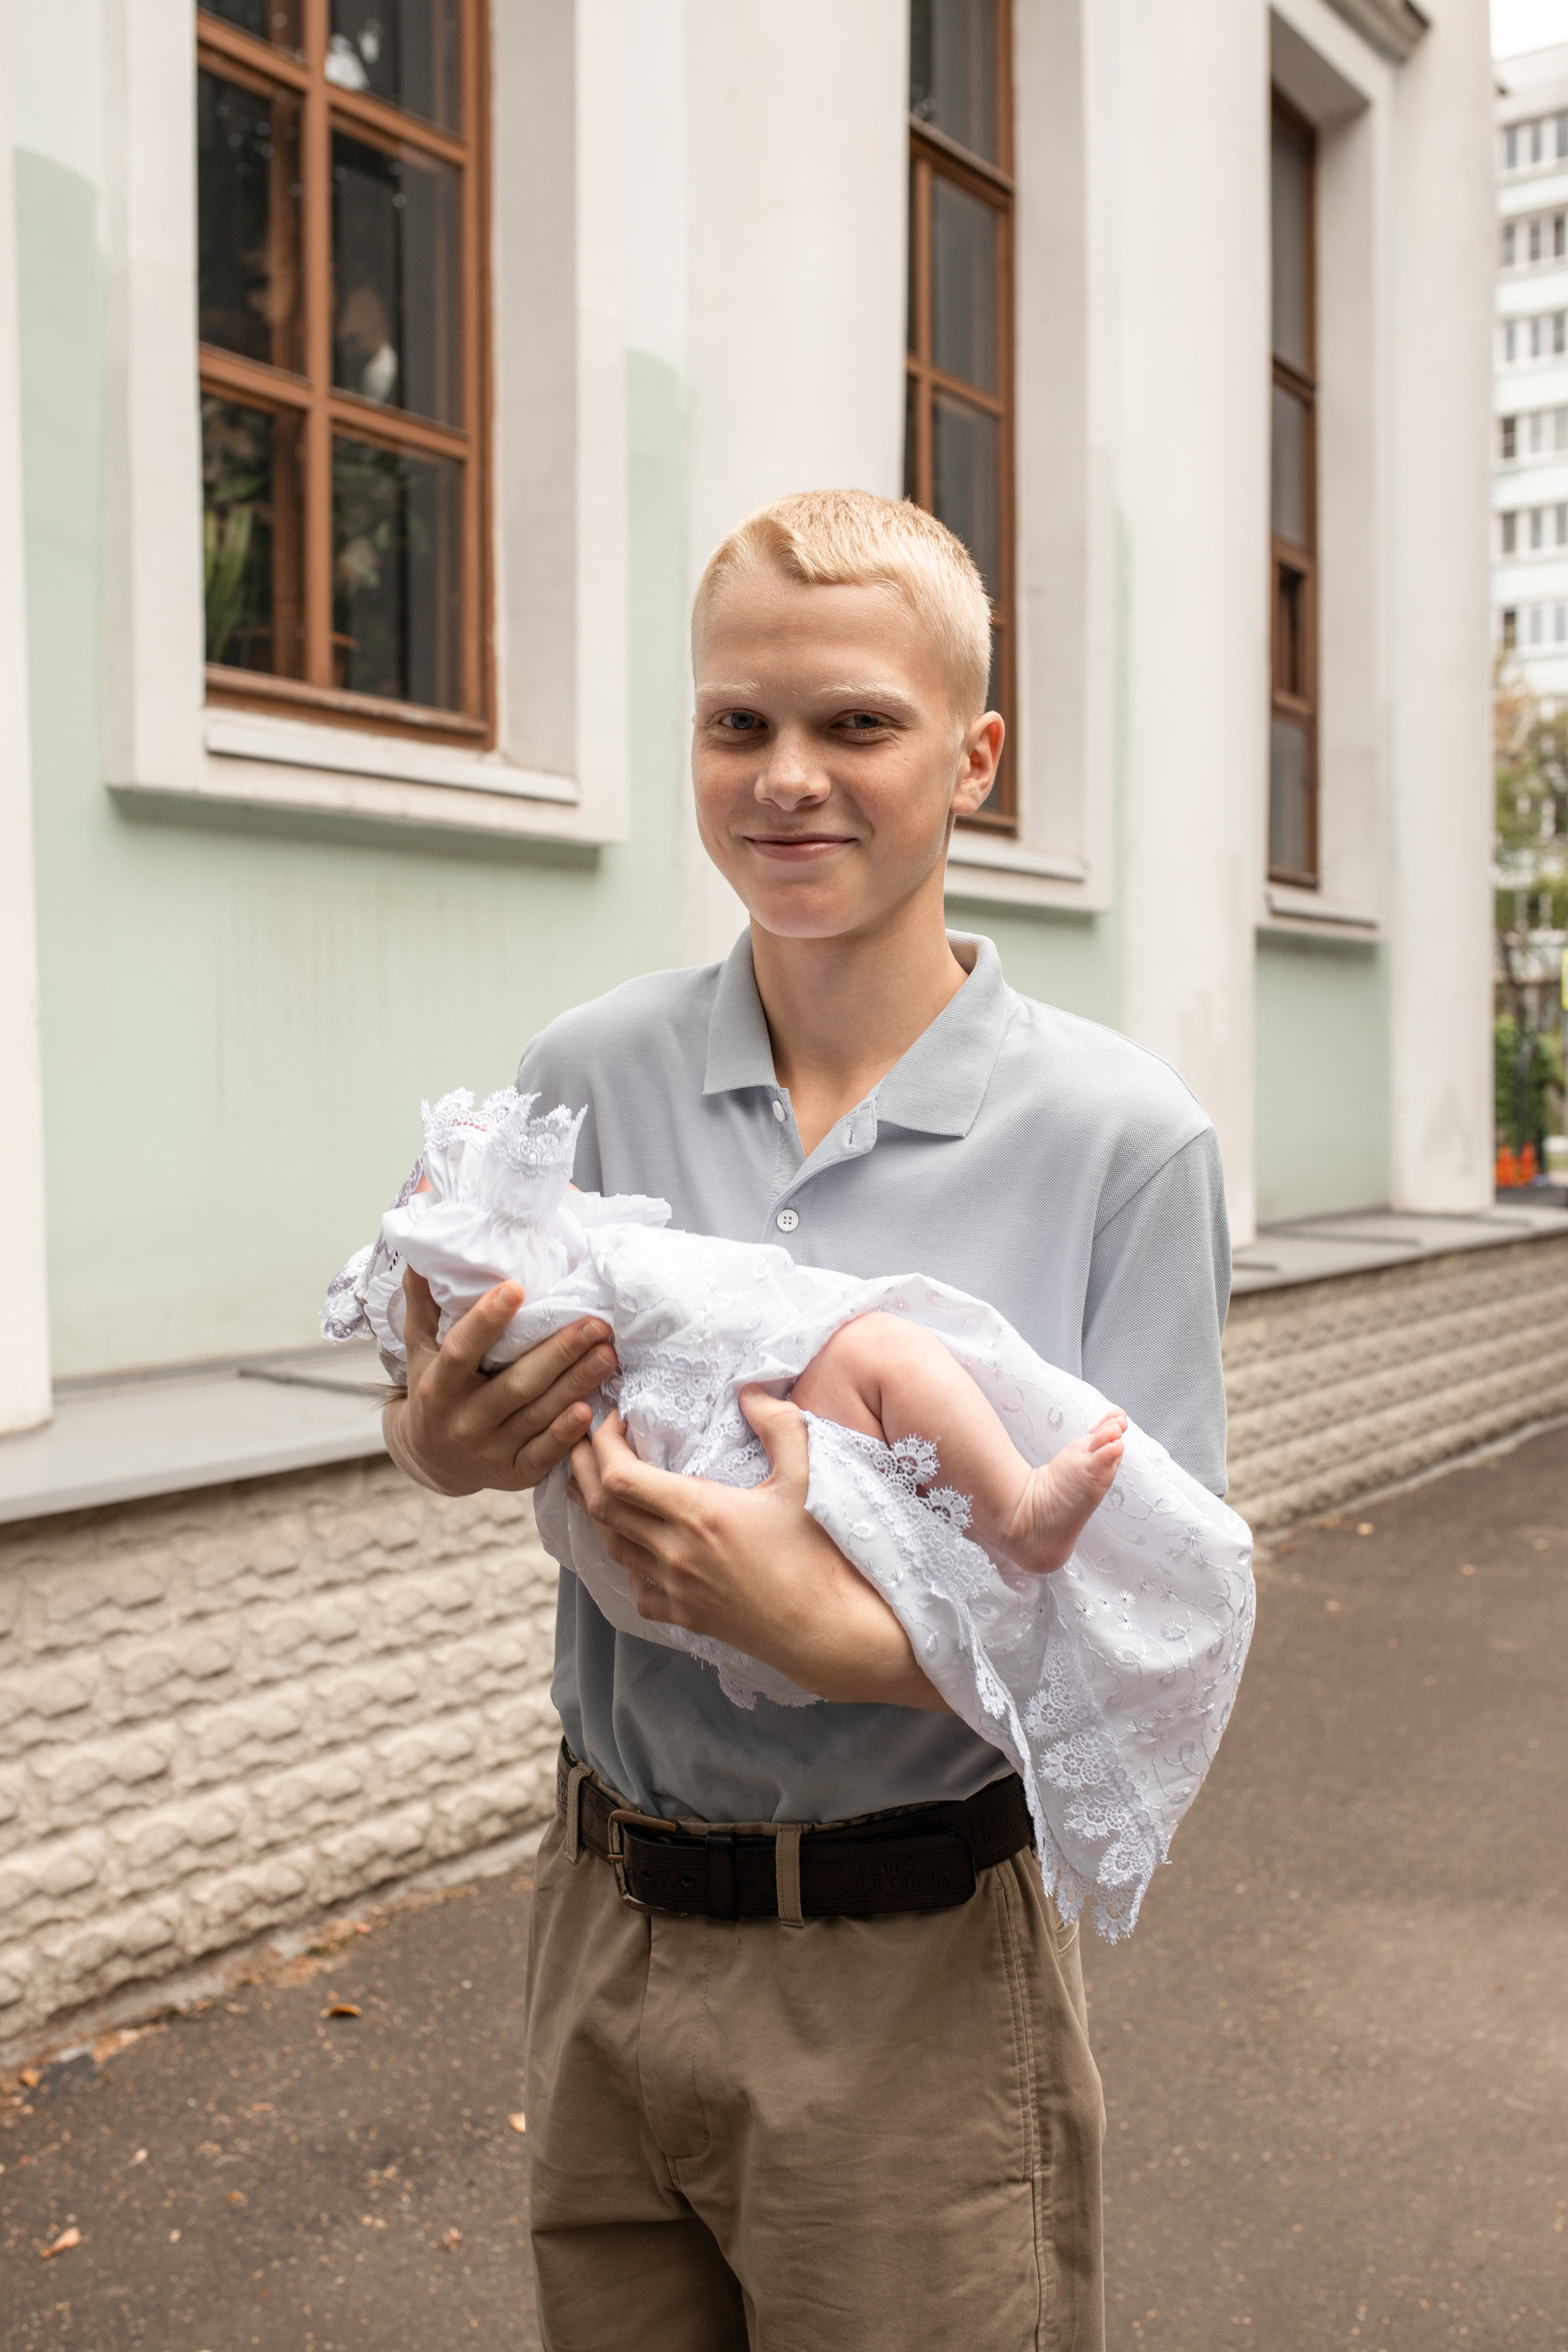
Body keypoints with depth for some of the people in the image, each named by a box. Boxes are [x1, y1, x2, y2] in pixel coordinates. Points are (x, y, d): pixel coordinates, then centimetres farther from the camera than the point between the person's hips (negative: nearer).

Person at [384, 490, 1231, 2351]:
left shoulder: (1120, 1138, -12)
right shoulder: (584, 1077, -3)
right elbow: (448, 1416, 8)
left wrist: (835, 1632, -28)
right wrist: (434, 1438, -15)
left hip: (916, 1983, -3)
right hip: (604, 1932, 3)